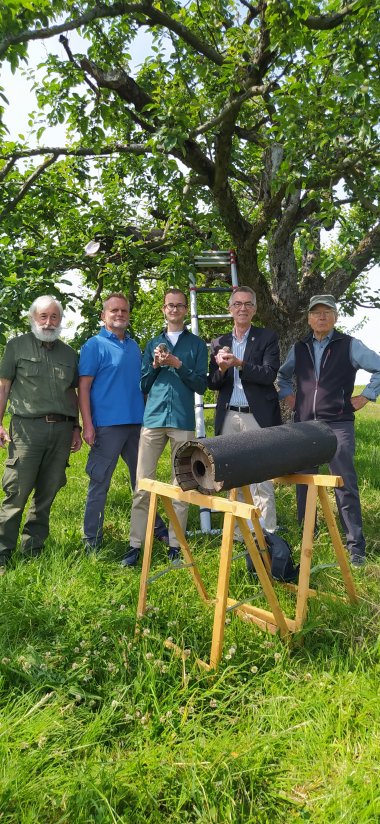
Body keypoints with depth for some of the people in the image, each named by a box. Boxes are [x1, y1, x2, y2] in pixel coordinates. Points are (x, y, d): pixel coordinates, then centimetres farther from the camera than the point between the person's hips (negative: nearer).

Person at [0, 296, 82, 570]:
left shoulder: (69, 353, 17)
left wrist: (76, 427, 14)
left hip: (61, 429, 4)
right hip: (27, 427, -3)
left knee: (47, 493, 7)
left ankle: (33, 548, 18)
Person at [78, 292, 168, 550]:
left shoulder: (134, 346, 15)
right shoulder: (95, 345, -2)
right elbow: (84, 387, -7)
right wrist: (87, 425, -15)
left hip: (137, 423, 6)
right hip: (107, 425, -5)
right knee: (100, 482, 1)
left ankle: (155, 529, 24)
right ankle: (92, 540, 12)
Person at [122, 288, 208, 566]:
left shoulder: (197, 344, 11)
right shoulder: (153, 344, 18)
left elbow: (201, 385, 3)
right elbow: (143, 386, 16)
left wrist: (178, 365, -8)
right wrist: (155, 365, -1)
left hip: (183, 421, -1)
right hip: (153, 419, 2)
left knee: (181, 486, 3)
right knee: (143, 485, -2)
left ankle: (175, 545, 11)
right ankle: (136, 545, 5)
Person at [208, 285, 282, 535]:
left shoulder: (268, 337, 4)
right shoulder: (219, 343, 14)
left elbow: (270, 374, -9)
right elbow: (213, 384, 9)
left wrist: (238, 364, -19)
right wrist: (221, 368, -11)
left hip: (258, 417, -3)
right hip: (229, 418, 4)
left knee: (262, 479, -4)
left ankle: (267, 535, 5)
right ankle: (238, 534, 17)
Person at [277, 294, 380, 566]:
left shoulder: (349, 345, 1)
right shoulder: (299, 349, 13)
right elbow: (282, 375, 29)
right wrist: (287, 395, 14)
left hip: (338, 424, -4)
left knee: (346, 485, -2)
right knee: (304, 483, 10)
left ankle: (356, 544, 6)